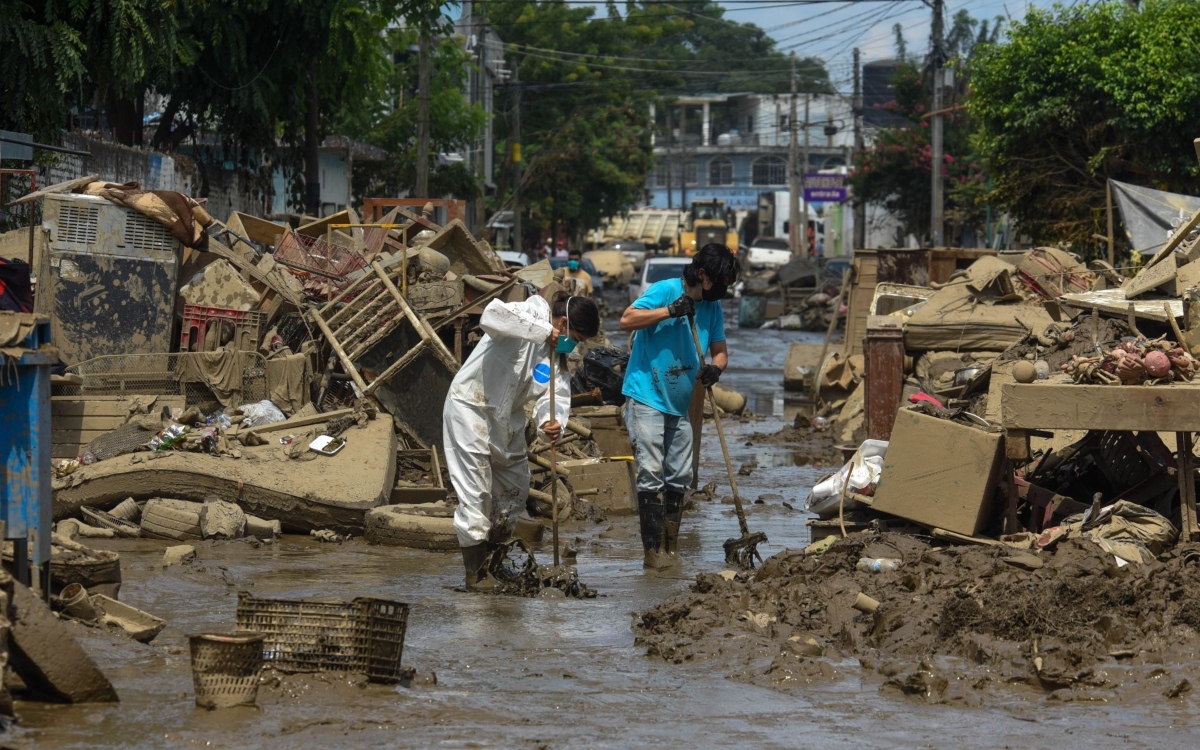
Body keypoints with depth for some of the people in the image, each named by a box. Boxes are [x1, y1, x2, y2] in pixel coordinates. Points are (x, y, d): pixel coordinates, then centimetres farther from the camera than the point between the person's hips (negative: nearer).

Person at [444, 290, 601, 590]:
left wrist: (552, 422, -31)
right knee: (475, 490, -8)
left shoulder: (559, 354, 5)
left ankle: (492, 553, 33)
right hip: (471, 406, -9)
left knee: (515, 486, 16)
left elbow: (557, 395, -8)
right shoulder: (529, 315, -18)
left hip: (507, 418, 9)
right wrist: (543, 331, -37)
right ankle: (474, 572, -2)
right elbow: (491, 316, -41)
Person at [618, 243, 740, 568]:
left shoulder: (712, 306, 7)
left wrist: (716, 367, -13)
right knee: (651, 474, -11)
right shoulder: (665, 291, -12)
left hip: (680, 404, 7)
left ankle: (670, 547, 19)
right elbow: (627, 320, -21)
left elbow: (720, 350, 10)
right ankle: (653, 550, -9)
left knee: (680, 476, 9)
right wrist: (671, 311, -27)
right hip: (646, 397, -7)